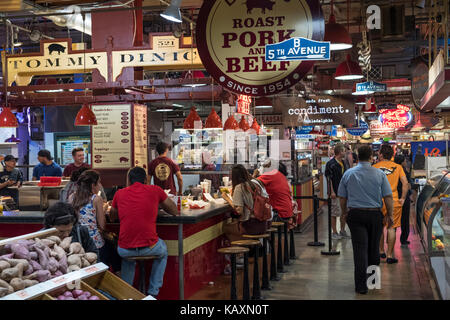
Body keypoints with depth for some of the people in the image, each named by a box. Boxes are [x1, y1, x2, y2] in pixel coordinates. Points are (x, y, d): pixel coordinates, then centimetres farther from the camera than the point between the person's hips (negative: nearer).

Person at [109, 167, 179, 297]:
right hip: (149, 247, -2)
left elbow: (112, 217, 22)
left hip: (124, 250, 2)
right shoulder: (155, 190, 1)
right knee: (163, 250, 35)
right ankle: (153, 292, 33)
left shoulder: (119, 193, 5)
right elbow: (175, 211, 13)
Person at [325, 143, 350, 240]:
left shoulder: (344, 163, 12)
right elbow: (329, 178, -13)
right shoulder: (331, 164, -11)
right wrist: (332, 191, -17)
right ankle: (334, 233, 7)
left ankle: (343, 231, 24)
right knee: (334, 213, -1)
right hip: (335, 193, -8)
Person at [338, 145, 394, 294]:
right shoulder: (379, 174, -2)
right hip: (375, 215, 0)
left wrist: (344, 213, 20)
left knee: (360, 248, -2)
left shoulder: (348, 174, 2)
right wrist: (389, 215, 8)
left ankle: (361, 285, -7)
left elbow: (342, 198, 7)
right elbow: (388, 197, -2)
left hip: (355, 214, 0)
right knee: (373, 248, 13)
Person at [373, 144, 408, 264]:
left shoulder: (374, 167, -1)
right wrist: (403, 199, -1)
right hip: (393, 202, 0)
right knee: (391, 228, 2)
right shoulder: (397, 167, 1)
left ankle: (381, 251, 28)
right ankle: (390, 255, 0)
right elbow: (405, 183, -7)